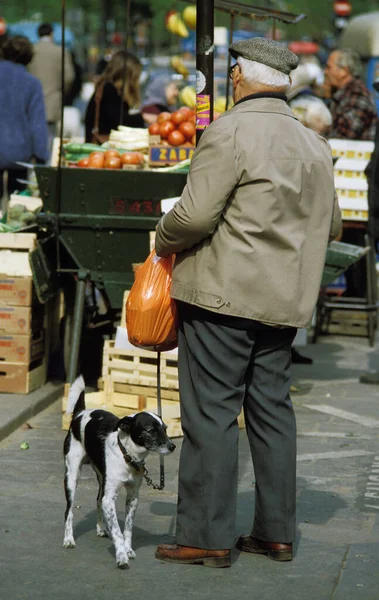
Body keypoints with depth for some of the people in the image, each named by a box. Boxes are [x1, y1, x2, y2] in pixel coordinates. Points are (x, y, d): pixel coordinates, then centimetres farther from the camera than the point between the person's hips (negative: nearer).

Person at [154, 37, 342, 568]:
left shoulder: (230, 131, -12)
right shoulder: (315, 145, 13)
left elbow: (195, 215, -16)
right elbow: (330, 225, 20)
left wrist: (164, 241, 3)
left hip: (223, 295, -7)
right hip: (285, 300, 7)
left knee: (211, 413, -3)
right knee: (272, 409, 12)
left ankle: (207, 536, 0)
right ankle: (276, 533, 17)